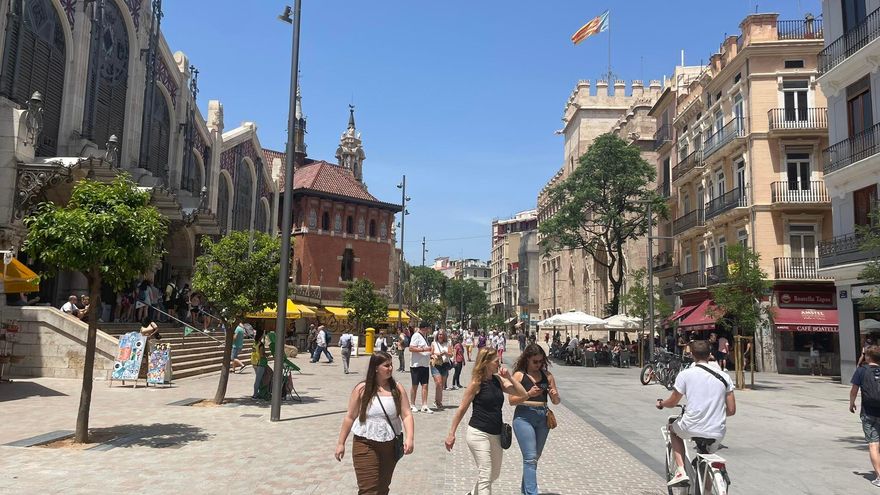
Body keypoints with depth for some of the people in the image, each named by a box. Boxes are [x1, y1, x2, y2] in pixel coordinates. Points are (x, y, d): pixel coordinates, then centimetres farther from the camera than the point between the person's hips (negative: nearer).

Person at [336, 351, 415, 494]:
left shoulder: (397, 389, -1)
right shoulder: (362, 389, -6)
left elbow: (406, 415, -4)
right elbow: (350, 417, 0)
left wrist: (409, 438, -19)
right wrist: (341, 443, 1)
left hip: (390, 445, 3)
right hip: (365, 444, -3)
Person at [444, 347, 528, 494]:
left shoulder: (498, 380, 4)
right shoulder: (476, 383, -12)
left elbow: (523, 394, 3)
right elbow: (462, 409, -7)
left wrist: (509, 377, -7)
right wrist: (451, 434, -6)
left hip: (496, 434, 7)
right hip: (478, 434, -7)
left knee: (495, 473, 21)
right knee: (485, 476, -7)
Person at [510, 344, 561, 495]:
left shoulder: (547, 375, 5)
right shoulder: (519, 375, -4)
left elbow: (556, 401, 9)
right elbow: (511, 400, -8)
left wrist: (555, 396, -13)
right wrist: (528, 394, -21)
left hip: (543, 418, 4)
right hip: (524, 417, -4)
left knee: (534, 457, 16)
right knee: (531, 458, -10)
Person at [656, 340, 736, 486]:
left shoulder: (685, 374, -6)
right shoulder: (724, 376, 2)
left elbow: (672, 402, 3)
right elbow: (731, 410, 5)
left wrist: (661, 403, 26)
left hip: (692, 427, -3)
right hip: (717, 432, 3)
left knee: (673, 429, 29)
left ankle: (680, 470, 14)